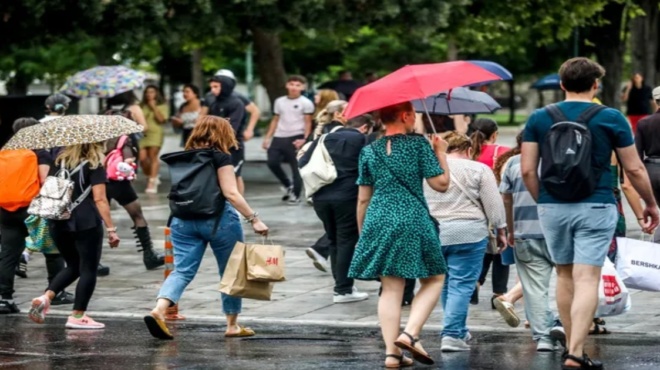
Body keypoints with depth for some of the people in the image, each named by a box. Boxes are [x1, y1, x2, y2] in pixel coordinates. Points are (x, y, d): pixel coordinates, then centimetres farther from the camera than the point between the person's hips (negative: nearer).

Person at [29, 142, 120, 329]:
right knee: (88, 269, 4)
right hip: (86, 224, -6)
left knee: (73, 266, 21)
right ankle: (78, 316, 2)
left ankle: (45, 297, 1)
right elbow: (99, 199, -12)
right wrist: (111, 229, -13)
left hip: (58, 223, 6)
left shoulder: (58, 159, 9)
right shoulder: (94, 166, -6)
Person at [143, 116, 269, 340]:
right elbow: (231, 193, -15)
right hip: (218, 219, -5)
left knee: (182, 270, -1)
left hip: (184, 220, 5)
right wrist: (254, 219, -15)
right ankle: (232, 325, 17)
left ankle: (159, 310, -25)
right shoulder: (221, 157, -8)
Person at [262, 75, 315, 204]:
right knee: (272, 162, -3)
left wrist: (304, 139, -16)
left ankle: (296, 195, 7)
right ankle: (288, 185, 18)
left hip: (296, 138, -5)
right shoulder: (279, 101, 15)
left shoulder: (306, 103, 0)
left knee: (296, 167, -3)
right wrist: (268, 137, 12)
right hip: (279, 137, 5)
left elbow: (308, 123, -2)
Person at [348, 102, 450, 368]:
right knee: (434, 278, 10)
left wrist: (361, 232, 20)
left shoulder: (369, 151, 9)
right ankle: (411, 333, -8)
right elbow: (441, 184, -5)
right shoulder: (418, 144, -3)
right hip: (413, 221, -4)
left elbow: (363, 198, 10)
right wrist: (441, 153, 9)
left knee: (391, 288, 6)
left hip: (378, 223, 4)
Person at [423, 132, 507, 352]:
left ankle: (459, 330, 24)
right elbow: (494, 204, -3)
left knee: (447, 284, 16)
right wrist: (501, 231, 5)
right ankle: (452, 335, -11)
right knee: (462, 284, -4)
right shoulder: (478, 170, -2)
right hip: (467, 233, -4)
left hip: (432, 234, 4)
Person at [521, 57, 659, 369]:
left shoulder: (539, 119, 3)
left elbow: (527, 170, 0)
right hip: (595, 208, -3)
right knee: (587, 280, -5)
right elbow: (634, 169, 1)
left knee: (565, 276, 17)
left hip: (553, 207, 3)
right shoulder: (611, 119, -3)